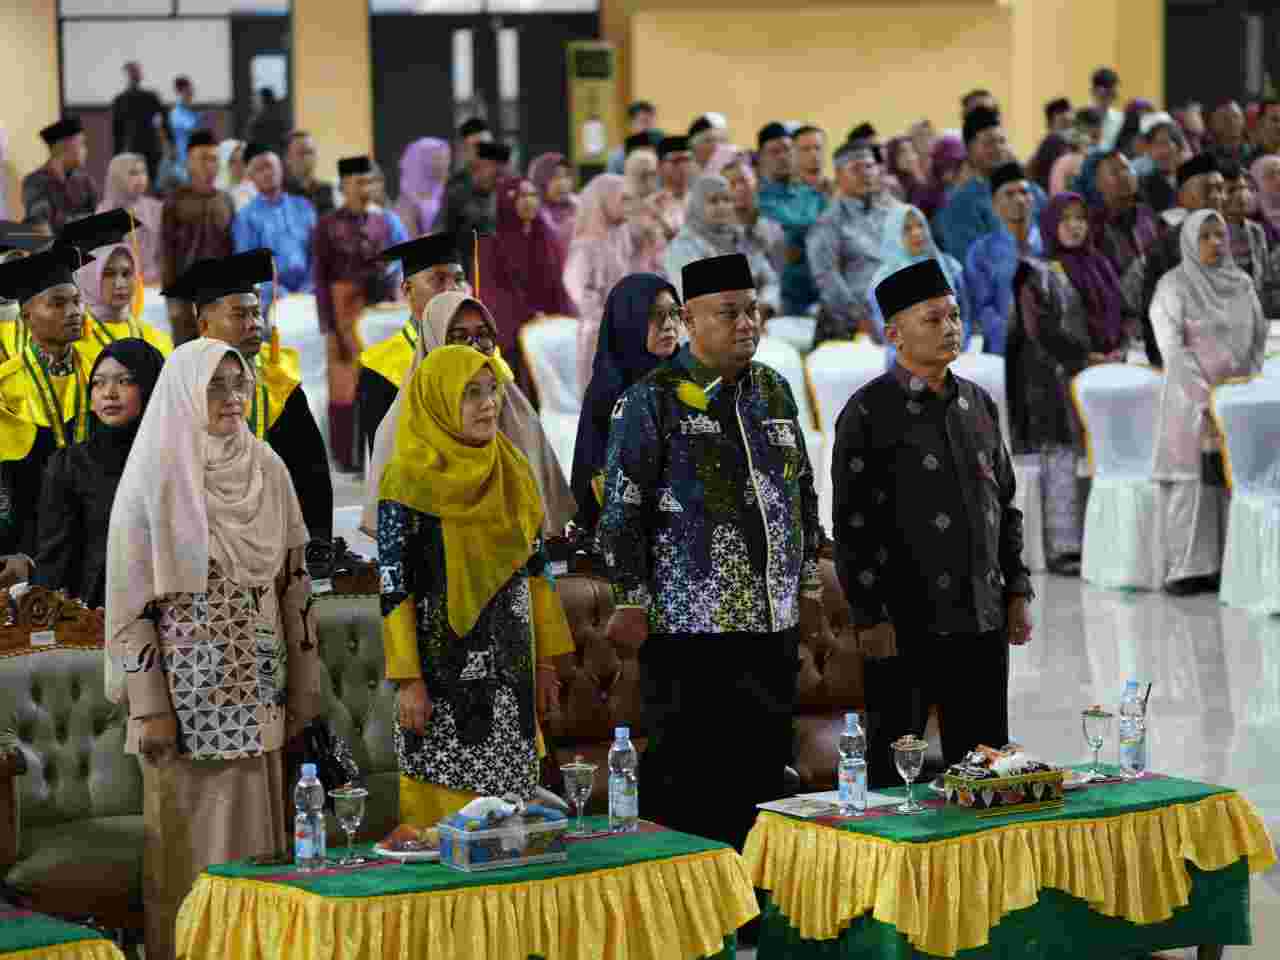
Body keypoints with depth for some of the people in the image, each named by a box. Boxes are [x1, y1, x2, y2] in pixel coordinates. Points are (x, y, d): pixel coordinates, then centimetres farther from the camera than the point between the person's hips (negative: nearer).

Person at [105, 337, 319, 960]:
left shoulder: (267, 470, 6)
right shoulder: (155, 478, -7)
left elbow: (294, 584, 10)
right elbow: (130, 599, -8)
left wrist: (302, 689, 7)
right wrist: (149, 708, -13)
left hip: (256, 689, 4)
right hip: (189, 690, -4)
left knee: (255, 836, 8)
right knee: (190, 842, 1)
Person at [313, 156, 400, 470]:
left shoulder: (382, 223, 9)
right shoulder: (327, 227, -5)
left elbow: (389, 274, 12)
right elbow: (320, 279, -7)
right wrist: (329, 329, -13)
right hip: (344, 312, -4)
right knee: (346, 385, 0)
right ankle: (346, 456, 7)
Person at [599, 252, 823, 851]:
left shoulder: (774, 393, 13)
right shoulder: (652, 401, -5)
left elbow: (803, 496, 20)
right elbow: (621, 509, -7)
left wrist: (809, 586, 17)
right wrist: (630, 601, -9)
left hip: (773, 622, 6)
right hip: (688, 624, -6)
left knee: (763, 771, 10)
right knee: (682, 779, -2)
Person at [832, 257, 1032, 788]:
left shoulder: (980, 404, 12)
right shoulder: (869, 412, -7)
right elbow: (853, 524, -10)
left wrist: (1017, 592, 11)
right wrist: (870, 618, -14)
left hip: (983, 623, 6)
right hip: (906, 626, -6)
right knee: (895, 767, 3)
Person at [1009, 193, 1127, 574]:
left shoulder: (1099, 267, 16)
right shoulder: (1039, 272, -2)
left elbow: (1120, 314, 18)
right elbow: (1041, 328, -11)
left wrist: (1118, 351, -1)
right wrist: (1084, 358, -15)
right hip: (1056, 377, -6)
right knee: (1062, 460, -7)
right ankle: (1062, 547, -6)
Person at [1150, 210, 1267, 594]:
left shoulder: (1242, 283, 9)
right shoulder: (1174, 285, -7)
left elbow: (1259, 337, 11)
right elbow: (1172, 348, -13)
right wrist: (1206, 396, -19)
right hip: (1191, 400, -4)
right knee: (1192, 480, -5)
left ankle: (1230, 564, 6)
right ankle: (1185, 569, -1)